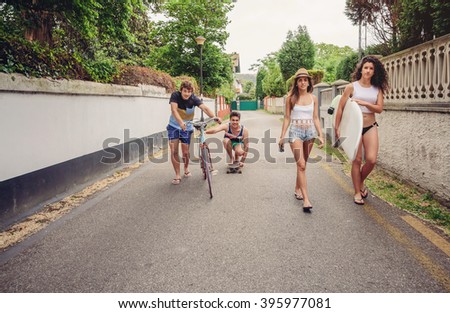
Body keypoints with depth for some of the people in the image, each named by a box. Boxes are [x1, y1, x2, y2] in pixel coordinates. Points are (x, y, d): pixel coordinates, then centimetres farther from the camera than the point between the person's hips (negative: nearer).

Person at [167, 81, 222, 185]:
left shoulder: (194, 98, -17)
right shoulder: (175, 95, -18)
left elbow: (205, 108, -32)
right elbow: (174, 110, -31)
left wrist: (214, 117, -50)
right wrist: (181, 122, -48)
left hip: (187, 127, 1)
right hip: (174, 126, 0)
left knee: (185, 152, 1)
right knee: (174, 151, -10)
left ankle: (186, 168, 33)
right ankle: (177, 175, 4)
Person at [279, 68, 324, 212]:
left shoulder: (313, 98, 6)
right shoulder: (291, 98, 0)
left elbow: (315, 118, 9)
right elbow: (287, 118, 3)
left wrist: (321, 135, 2)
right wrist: (282, 136, 0)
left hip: (310, 131, 3)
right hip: (296, 131, -3)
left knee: (303, 164, 11)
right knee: (301, 165, -12)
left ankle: (297, 190, 30)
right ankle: (306, 199, -14)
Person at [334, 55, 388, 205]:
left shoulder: (377, 89, 6)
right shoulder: (351, 87, -3)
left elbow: (379, 108, -3)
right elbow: (340, 108, -2)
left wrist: (364, 103, -17)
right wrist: (337, 127, -2)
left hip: (370, 127, 3)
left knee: (371, 160, -8)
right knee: (357, 160, 2)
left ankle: (361, 182, 22)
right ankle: (357, 192, 15)